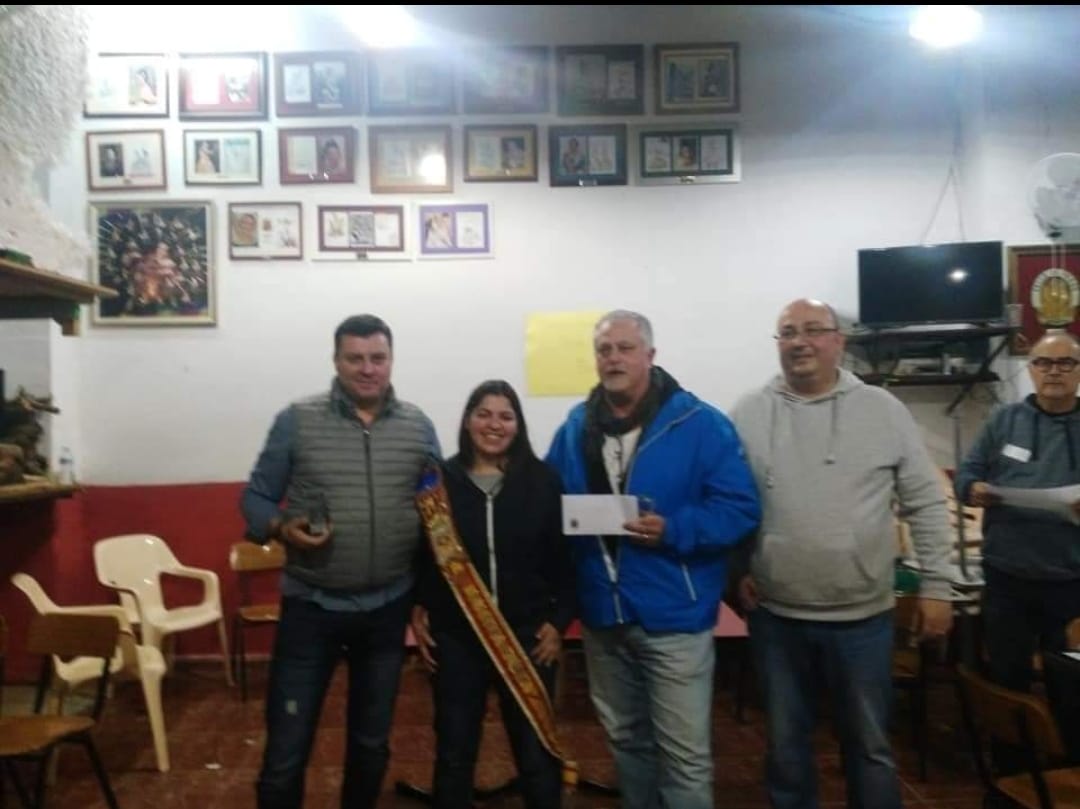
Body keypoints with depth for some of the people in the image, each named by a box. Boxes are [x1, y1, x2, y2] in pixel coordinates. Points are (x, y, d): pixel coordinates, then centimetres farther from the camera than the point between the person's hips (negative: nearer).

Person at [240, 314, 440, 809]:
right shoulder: (297, 421, -6)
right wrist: (281, 528, -21)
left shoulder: (418, 427, 1)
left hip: (389, 608, 3)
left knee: (371, 743, 19)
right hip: (310, 605, -2)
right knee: (286, 750, 4)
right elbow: (255, 497, -1)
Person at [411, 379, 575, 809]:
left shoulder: (543, 480, -3)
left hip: (528, 635, 0)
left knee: (537, 754, 9)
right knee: (454, 754, 14)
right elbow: (418, 554, 4)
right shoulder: (441, 480, -3)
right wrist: (417, 611, -1)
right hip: (455, 636, 1)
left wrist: (559, 620, -4)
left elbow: (564, 556, 0)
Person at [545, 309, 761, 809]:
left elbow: (739, 509, -12)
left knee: (685, 753, 4)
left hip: (674, 616, -5)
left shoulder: (701, 424, -10)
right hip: (601, 615, 5)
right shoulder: (575, 428, 5)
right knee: (624, 738, 22)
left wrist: (672, 530, -26)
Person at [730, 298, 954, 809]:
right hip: (775, 616, 1)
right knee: (786, 742, 17)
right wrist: (734, 570, -3)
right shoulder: (749, 414, -2)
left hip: (863, 617, 0)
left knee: (869, 744, 15)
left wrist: (936, 583, -1)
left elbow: (925, 502, 1)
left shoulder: (883, 410, -3)